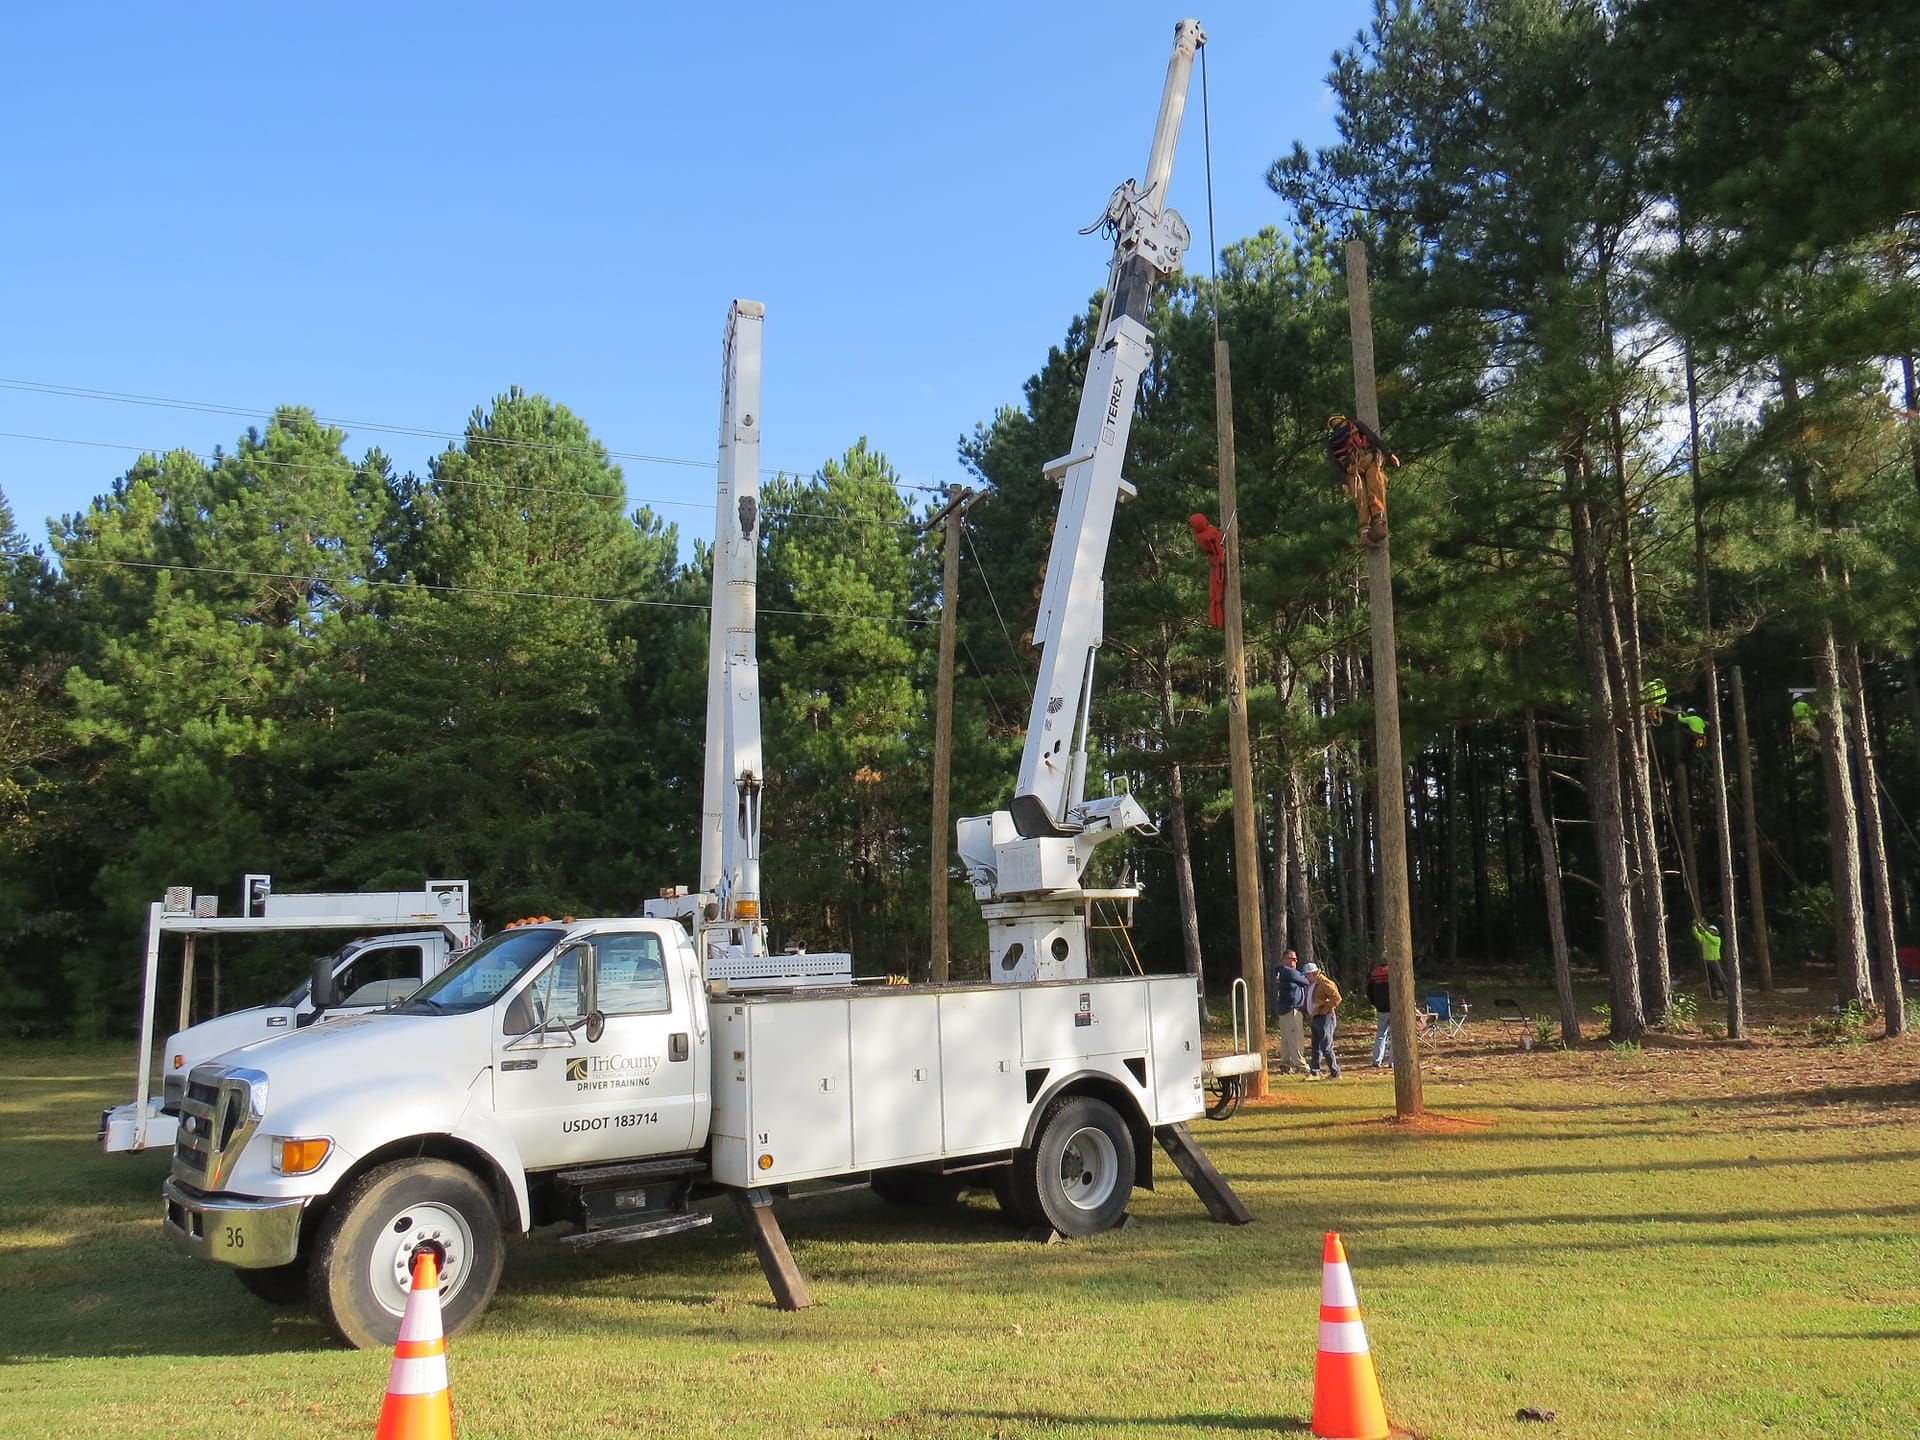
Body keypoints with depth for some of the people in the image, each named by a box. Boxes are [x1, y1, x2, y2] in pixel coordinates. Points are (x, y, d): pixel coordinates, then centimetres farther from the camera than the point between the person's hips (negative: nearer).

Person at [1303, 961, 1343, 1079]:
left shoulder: (1325, 983, -15)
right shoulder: (1313, 984, 15)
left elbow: (1337, 998, -23)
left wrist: (1322, 1007, -20)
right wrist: (1309, 1012, 13)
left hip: (1325, 1018, -10)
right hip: (1316, 1019, 10)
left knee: (1326, 1048, -7)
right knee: (1315, 1048, 13)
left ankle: (1335, 1073, 1)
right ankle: (1314, 1072, 19)